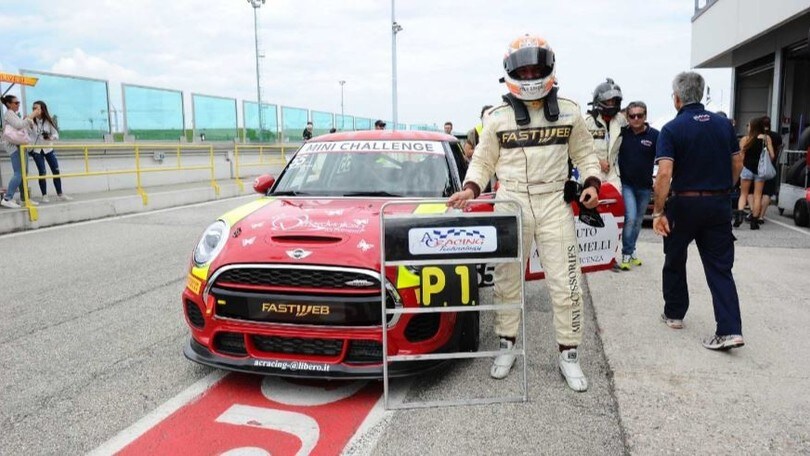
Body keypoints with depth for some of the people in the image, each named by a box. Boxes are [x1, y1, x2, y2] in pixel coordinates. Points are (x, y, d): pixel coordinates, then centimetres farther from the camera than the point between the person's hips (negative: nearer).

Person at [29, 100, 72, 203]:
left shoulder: (48, 121, -5)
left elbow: (56, 134, -4)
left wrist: (51, 138, -25)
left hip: (48, 149, 2)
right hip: (36, 150, -2)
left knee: (56, 170, 2)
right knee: (42, 172, -4)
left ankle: (60, 194, 12)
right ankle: (44, 196, 5)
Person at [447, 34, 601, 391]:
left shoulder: (568, 111, 5)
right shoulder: (497, 117, 1)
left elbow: (584, 153, 15)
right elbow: (483, 161, 7)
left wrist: (592, 183, -1)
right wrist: (471, 189, -11)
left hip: (554, 204, 1)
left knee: (565, 284, 1)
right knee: (507, 281, 8)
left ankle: (568, 354, 17)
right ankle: (506, 346, 24)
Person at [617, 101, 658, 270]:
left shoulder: (654, 135, -7)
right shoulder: (622, 133, -3)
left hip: (645, 186, 1)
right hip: (626, 184, -1)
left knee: (638, 221, 14)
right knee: (630, 218, -14)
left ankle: (631, 252, 30)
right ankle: (626, 254, -2)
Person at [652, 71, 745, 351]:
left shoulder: (672, 129, -10)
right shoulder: (724, 124, 5)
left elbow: (664, 174, -20)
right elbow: (737, 165, 10)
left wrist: (658, 212, -17)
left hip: (684, 204, -3)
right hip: (719, 205, 4)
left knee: (675, 262, 16)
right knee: (720, 267, 6)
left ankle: (674, 314, 29)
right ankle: (730, 329, -2)